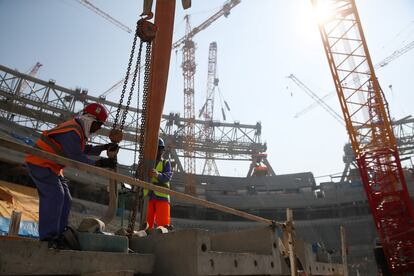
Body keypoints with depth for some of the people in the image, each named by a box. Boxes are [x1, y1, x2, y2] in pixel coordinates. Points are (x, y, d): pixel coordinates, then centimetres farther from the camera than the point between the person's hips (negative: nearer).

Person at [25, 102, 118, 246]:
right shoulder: (72, 132, -25)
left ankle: (59, 234, 10)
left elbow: (85, 149, 16)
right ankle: (48, 236, -18)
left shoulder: (78, 130, 8)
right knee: (54, 195, -21)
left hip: (52, 167, 11)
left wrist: (104, 147, 7)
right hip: (40, 163, -11)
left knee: (65, 199, 6)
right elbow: (77, 158, -28)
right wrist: (100, 163, -28)